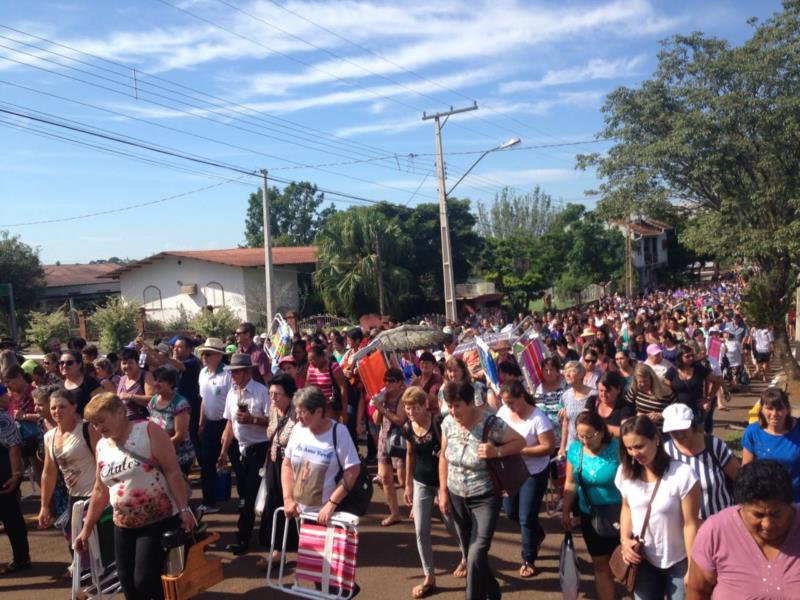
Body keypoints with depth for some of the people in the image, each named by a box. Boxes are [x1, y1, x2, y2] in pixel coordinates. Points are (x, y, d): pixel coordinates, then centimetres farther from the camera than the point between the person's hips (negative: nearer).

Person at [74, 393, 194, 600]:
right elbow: (100, 491, 16)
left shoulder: (148, 431, -11)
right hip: (124, 527, 6)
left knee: (146, 581, -10)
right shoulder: (102, 447, 8)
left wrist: (184, 509, -22)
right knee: (127, 583, 7)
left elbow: (173, 471, -16)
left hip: (159, 522, -6)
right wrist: (87, 528, 17)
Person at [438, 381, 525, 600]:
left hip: (484, 499, -5)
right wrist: (443, 492, 3)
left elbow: (520, 442, -10)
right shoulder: (448, 423, -7)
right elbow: (444, 457, 5)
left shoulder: (491, 424, -22)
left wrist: (497, 452, -27)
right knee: (471, 553, 18)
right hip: (456, 497, 5)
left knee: (476, 556, -13)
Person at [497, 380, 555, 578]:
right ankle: (537, 534, 47)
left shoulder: (538, 418, -23)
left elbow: (549, 447, -23)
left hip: (534, 473, -6)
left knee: (526, 517, 2)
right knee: (510, 511, 17)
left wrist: (520, 451, -27)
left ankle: (528, 560, 25)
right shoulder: (503, 412, -8)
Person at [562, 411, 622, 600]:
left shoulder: (617, 447, -19)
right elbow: (571, 483, 4)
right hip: (590, 516, 3)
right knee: (600, 565, 14)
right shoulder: (575, 449, -7)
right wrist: (566, 512, 8)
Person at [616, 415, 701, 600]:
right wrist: (624, 539, -5)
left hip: (678, 562, -4)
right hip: (643, 559, 4)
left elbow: (690, 524, -16)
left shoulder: (682, 474, -22)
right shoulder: (626, 472, -6)